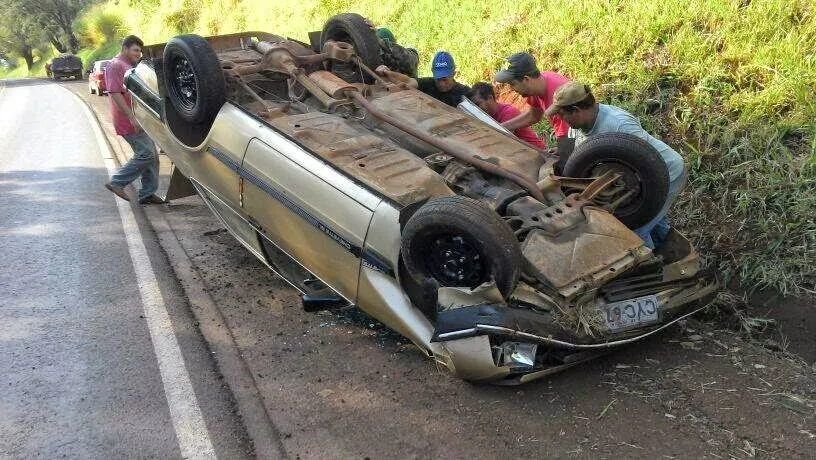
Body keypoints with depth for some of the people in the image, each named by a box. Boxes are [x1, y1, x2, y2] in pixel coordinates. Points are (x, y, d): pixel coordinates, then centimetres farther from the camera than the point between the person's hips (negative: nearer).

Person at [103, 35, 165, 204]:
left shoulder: (129, 66, 21)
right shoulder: (115, 66, -11)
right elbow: (115, 94, -21)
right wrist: (132, 117, -25)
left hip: (138, 120, 10)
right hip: (129, 122, -10)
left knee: (151, 156, 8)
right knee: (146, 155, -13)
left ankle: (148, 194, 13)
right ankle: (116, 183, -2)